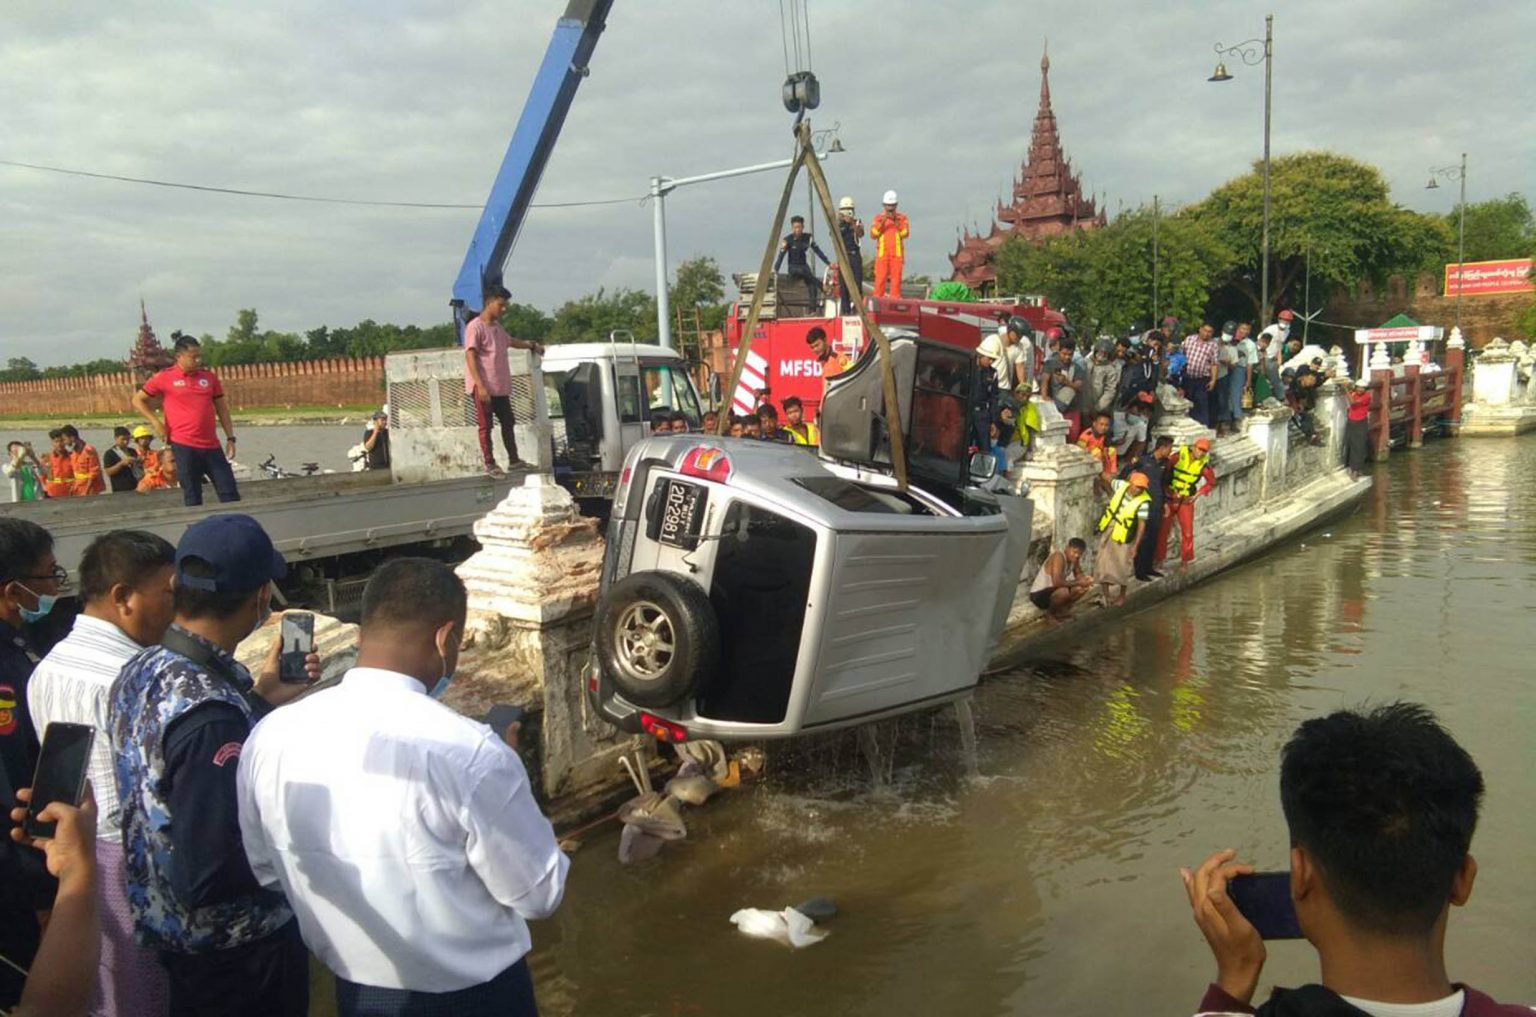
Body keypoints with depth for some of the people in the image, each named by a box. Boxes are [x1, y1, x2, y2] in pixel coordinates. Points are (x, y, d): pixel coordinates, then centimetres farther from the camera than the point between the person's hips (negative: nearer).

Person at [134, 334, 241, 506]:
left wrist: (230, 438, 8)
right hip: (183, 446, -3)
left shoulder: (209, 376, 9)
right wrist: (156, 423, -2)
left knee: (230, 493, 2)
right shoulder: (164, 378, 0)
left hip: (211, 445, 3)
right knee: (192, 498, 3)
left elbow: (221, 408, 14)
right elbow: (138, 400, 10)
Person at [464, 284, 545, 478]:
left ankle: (514, 459, 24)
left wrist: (531, 345, 32)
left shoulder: (497, 327, 14)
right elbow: (470, 357, -19)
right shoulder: (475, 327, -12)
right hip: (484, 388, -9)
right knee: (486, 426, 0)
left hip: (501, 387, 9)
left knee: (508, 423, 14)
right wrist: (480, 386, -25)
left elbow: (510, 342, 36)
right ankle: (489, 464, 7)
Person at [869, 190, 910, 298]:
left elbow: (905, 233, -1)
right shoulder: (878, 218, 12)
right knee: (880, 277, -7)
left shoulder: (902, 217, 12)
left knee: (896, 277, -4)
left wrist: (897, 223, -12)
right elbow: (873, 235, 0)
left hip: (897, 253, 0)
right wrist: (882, 222, -10)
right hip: (882, 253, 0)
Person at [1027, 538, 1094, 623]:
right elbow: (1056, 582, -36)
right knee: (1064, 591, -36)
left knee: (1084, 587, -2)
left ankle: (1061, 611, 10)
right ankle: (1050, 613, -7)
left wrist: (1085, 580, -16)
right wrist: (1078, 582, -27)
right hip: (1039, 595, -9)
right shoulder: (1058, 557, -27)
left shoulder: (1074, 559, -1)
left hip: (1053, 591, 9)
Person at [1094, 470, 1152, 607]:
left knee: (1121, 567, 5)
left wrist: (1135, 546, -20)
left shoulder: (1143, 502, -22)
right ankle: (1106, 595, 19)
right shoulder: (1121, 485, -11)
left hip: (1122, 537, -4)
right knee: (1103, 564, 7)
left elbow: (1142, 525, -20)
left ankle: (1121, 596, 26)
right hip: (1107, 531, 4)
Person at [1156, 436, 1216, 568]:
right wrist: (1165, 489, -11)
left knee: (1187, 532, 0)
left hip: (1186, 501, 1)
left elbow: (1211, 482, 7)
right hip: (1169, 499, -1)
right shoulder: (1179, 456, -13)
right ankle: (1158, 559, 16)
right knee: (1163, 529, 2)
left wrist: (1197, 495, -1)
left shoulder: (1204, 465, -7)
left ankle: (1185, 561, 16)